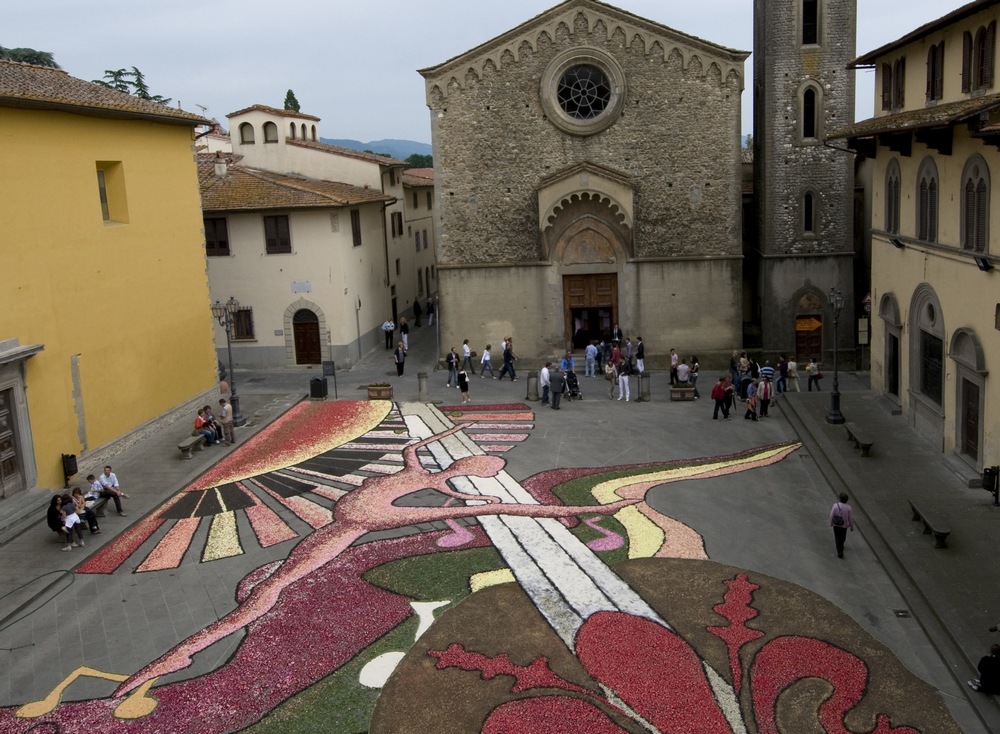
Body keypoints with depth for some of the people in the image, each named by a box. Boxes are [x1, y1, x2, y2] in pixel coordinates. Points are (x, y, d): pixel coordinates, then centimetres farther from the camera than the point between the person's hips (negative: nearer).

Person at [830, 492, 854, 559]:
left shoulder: (835, 505, -23)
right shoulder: (848, 508, -20)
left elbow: (831, 515, -13)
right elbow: (851, 518, -10)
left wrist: (831, 523, 6)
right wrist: (852, 527, 6)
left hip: (836, 525, -2)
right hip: (844, 525, 2)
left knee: (837, 538, 11)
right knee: (843, 537, 27)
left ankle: (840, 553, 7)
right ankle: (841, 546, 52)